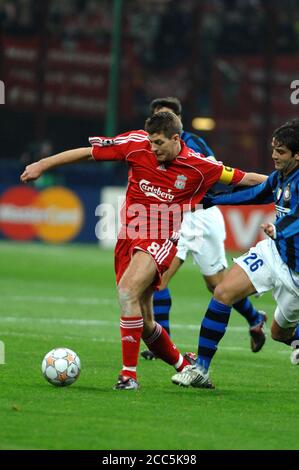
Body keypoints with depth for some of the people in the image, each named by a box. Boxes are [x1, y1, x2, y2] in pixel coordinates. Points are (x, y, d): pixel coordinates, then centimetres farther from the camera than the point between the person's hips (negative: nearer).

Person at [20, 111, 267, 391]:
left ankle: (129, 373, -25)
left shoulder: (199, 167, -8)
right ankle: (183, 365, 32)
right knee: (143, 323, 8)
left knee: (127, 291, -30)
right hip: (129, 238, 4)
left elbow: (244, 179, 2)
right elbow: (89, 152, 2)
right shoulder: (137, 145, -4)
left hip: (162, 241, -4)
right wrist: (43, 165, 4)